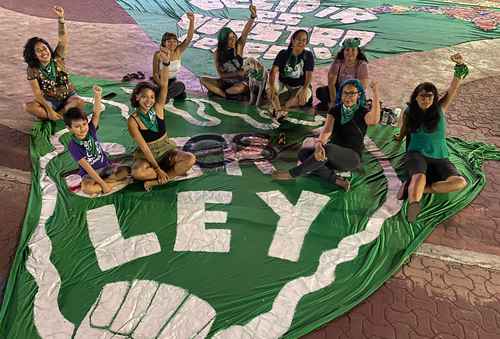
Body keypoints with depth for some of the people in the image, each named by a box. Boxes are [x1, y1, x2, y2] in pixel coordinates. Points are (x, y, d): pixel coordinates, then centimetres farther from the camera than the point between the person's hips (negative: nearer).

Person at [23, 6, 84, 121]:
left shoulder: (57, 58, -7)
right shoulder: (33, 69, -9)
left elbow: (63, 39, -22)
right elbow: (37, 93, -12)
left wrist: (61, 18, -36)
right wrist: (49, 109, -26)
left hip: (68, 97, 0)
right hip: (49, 101, 0)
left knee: (80, 102, -34)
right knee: (28, 107, -25)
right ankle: (63, 114, -25)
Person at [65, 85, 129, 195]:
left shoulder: (90, 129, -7)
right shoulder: (73, 146, -17)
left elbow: (96, 114, -26)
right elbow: (87, 168, -22)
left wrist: (97, 95, -42)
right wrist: (103, 184, -27)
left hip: (105, 166, 4)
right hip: (89, 173, -4)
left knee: (125, 171, -18)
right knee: (87, 188, -34)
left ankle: (98, 184, -12)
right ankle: (116, 182, -19)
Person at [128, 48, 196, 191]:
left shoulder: (158, 108, -7)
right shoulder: (133, 121, -15)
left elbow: (164, 85, -23)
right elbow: (144, 147, -17)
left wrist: (166, 63, -39)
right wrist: (157, 168, -22)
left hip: (166, 149, 3)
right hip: (147, 154, -3)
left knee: (190, 159, -23)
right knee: (137, 173, -35)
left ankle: (155, 181, -16)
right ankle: (173, 172, -14)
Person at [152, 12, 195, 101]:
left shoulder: (178, 51, -9)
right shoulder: (158, 55, -16)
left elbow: (189, 38, -22)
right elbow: (155, 74, -13)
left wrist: (192, 21, -35)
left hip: (173, 81, 4)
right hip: (160, 81, -4)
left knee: (182, 95, -26)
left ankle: (164, 95, 1)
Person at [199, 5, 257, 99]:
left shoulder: (239, 46, -11)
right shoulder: (218, 53, -7)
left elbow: (245, 33, -29)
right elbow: (221, 74, -8)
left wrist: (253, 16, -46)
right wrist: (237, 73, -20)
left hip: (240, 82, -3)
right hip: (225, 82, 3)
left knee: (240, 88, -39)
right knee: (203, 80, -15)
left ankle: (217, 92, -14)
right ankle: (226, 95, -23)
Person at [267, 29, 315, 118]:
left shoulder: (308, 56, -6)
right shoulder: (283, 53, -5)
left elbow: (309, 75, -17)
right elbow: (274, 71, -18)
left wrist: (304, 89, -37)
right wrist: (272, 86, -37)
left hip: (299, 86, -1)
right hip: (283, 84, 1)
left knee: (303, 98, -35)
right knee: (270, 88, -31)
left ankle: (276, 107, -31)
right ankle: (279, 110, -40)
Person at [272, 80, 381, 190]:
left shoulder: (363, 113, -7)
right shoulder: (335, 111, 4)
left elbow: (374, 121, -33)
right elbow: (327, 130, -15)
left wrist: (375, 94, -42)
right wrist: (319, 143, -38)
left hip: (352, 157, -5)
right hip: (333, 156, 5)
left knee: (327, 148, -36)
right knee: (304, 153, -19)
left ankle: (292, 174, -24)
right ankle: (337, 181, -27)